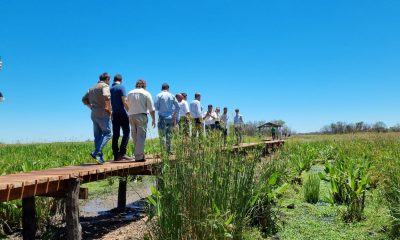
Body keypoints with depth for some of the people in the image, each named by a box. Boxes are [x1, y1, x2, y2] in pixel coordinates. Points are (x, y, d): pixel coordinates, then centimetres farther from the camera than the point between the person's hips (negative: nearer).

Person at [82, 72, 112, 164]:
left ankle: (100, 157, 7)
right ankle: (96, 152, -18)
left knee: (98, 136, 8)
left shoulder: (92, 87, 19)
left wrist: (92, 107, 16)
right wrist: (110, 109, -16)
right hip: (103, 114, -8)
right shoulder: (105, 86, -5)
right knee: (107, 133, -4)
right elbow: (106, 96, -25)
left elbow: (84, 99, 21)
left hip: (94, 115, 8)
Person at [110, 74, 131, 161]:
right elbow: (124, 101, -15)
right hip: (122, 113, -6)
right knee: (126, 133, -1)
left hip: (114, 114, 6)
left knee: (115, 135, 6)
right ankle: (122, 153, -11)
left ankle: (116, 155, 6)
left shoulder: (110, 89, 13)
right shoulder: (121, 87, -6)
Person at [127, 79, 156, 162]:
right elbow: (151, 109, -3)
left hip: (131, 116, 4)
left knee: (135, 137, 12)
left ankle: (140, 154, 19)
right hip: (141, 116, -4)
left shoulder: (130, 93, 12)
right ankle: (139, 157, -7)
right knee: (141, 136, -4)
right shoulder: (146, 93, 0)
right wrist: (153, 119, 4)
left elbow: (127, 106, 13)